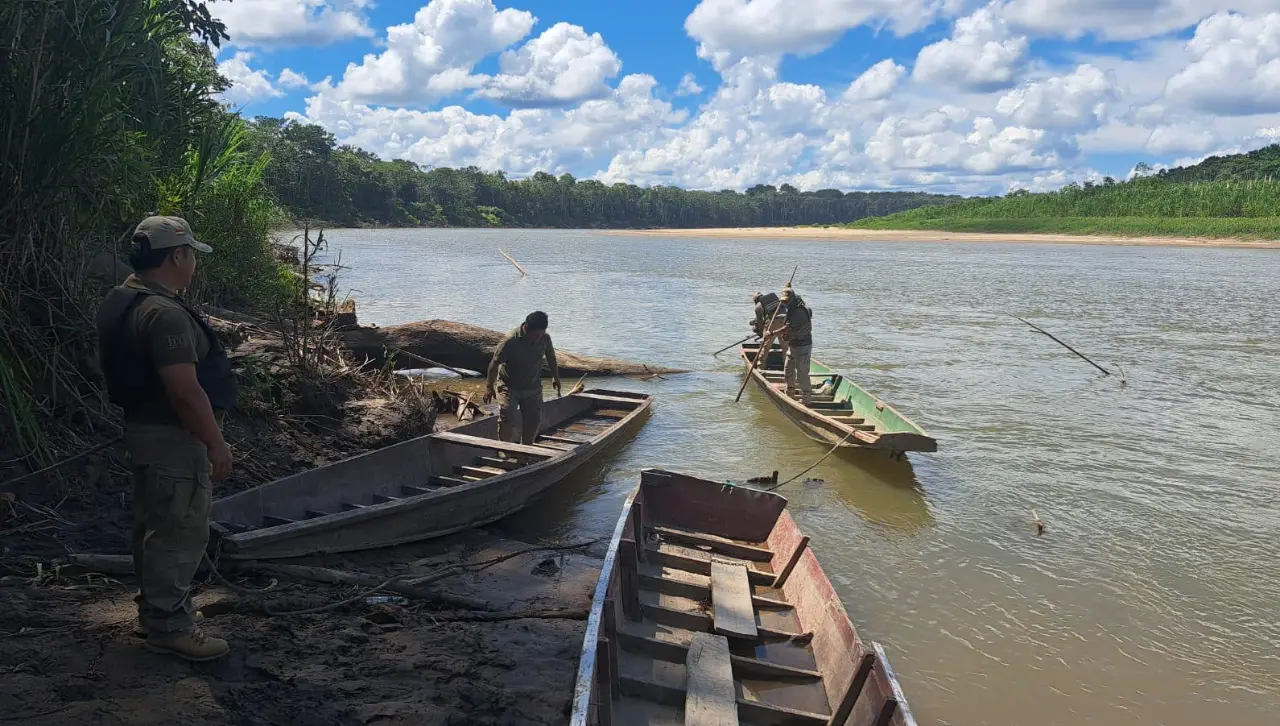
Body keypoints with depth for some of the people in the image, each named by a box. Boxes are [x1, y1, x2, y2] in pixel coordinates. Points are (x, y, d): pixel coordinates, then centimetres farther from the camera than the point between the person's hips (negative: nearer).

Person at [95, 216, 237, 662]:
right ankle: (169, 625, 9)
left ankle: (154, 605, 35)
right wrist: (216, 443, -20)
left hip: (143, 426, 11)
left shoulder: (123, 299, 9)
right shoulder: (164, 313, -25)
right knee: (182, 531, -1)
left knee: (154, 524, 21)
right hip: (172, 437, -11)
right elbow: (186, 391, -28)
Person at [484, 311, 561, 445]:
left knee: (534, 419, 7)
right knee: (506, 418, -15)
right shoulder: (510, 340, -26)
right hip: (509, 386, -4)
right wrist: (489, 386, -18)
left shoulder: (545, 338, -12)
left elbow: (550, 356, 9)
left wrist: (555, 377, 17)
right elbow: (495, 363, -18)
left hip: (533, 388, 4)